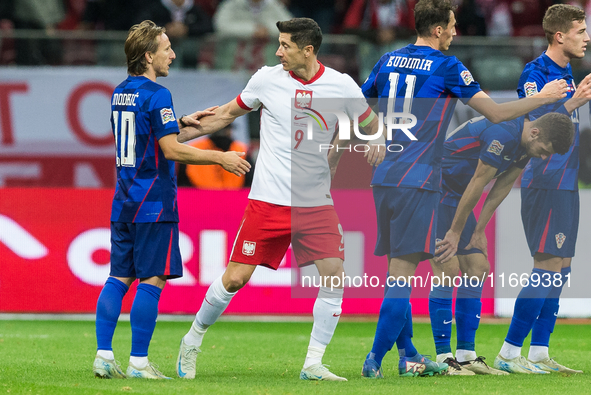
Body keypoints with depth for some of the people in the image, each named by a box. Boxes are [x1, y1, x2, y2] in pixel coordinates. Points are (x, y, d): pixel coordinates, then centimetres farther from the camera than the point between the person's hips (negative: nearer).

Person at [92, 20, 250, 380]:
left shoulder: (120, 93, 13)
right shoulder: (156, 94, -13)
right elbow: (172, 150, -17)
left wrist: (180, 123, 27)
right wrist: (221, 157, -11)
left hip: (124, 202, 8)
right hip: (154, 202, -8)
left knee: (119, 278, 8)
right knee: (152, 281, -4)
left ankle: (104, 357, 3)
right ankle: (139, 362, -5)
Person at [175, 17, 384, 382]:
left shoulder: (341, 86, -3)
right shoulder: (267, 79, -3)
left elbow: (370, 122, 14)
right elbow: (227, 114, 13)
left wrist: (377, 142, -8)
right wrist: (176, 135, 13)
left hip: (316, 202, 1)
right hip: (268, 199, -1)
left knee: (335, 277, -11)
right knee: (236, 278, -5)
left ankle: (313, 365, -1)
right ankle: (192, 340, 17)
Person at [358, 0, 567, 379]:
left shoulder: (389, 61, 12)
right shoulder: (446, 67, -5)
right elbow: (496, 113, -3)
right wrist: (542, 98, 8)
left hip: (383, 178, 7)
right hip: (417, 180, -7)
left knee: (398, 267, 12)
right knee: (403, 272, -8)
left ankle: (407, 356, 15)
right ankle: (375, 361, -14)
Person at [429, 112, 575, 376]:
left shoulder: (524, 142, 2)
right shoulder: (503, 134, -28)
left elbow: (502, 187, 9)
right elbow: (477, 184, -23)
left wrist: (479, 230, 8)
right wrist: (454, 232, -17)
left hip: (456, 198, 10)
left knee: (477, 268, 5)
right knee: (448, 269, -14)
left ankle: (466, 354, 7)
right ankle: (443, 357, -11)